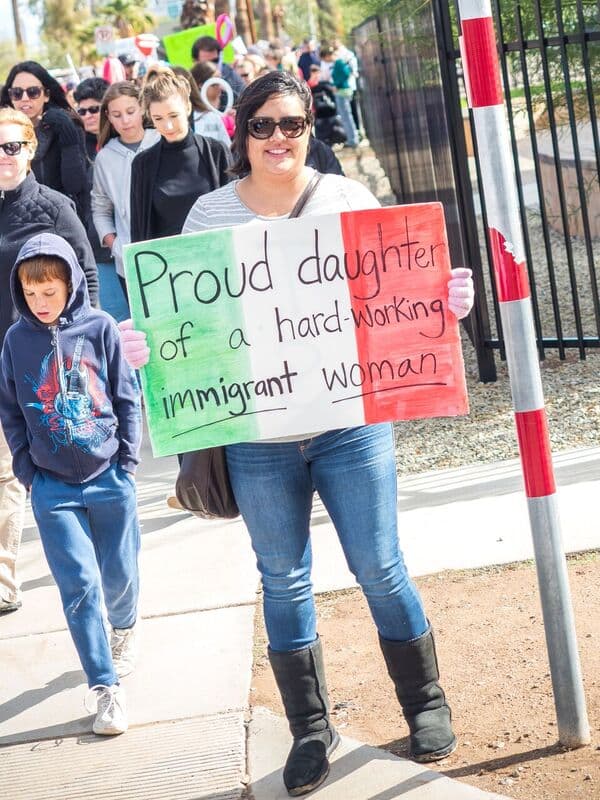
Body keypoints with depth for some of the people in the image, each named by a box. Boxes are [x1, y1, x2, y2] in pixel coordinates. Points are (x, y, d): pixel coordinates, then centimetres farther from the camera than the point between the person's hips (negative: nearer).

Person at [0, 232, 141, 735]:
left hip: (110, 479, 0)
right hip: (53, 489, 0)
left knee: (119, 574, 11)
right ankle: (106, 687, 2)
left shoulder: (100, 328, -4)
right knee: (79, 585, -5)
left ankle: (125, 627, 44)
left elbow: (128, 397, 1)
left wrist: (128, 462, -2)